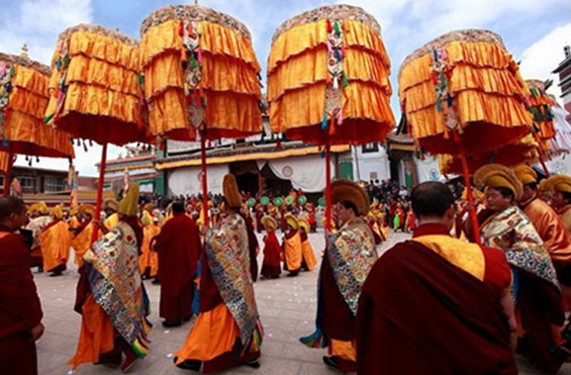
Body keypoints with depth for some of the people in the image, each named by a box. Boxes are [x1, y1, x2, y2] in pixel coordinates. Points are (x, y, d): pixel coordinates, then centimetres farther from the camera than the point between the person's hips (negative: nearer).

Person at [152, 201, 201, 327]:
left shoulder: (170, 223, -16)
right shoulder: (191, 222, 0)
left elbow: (161, 239, -7)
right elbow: (197, 242, 5)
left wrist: (155, 245, 16)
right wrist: (195, 257, 17)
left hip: (173, 260, -5)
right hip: (189, 260, 5)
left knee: (172, 288, 7)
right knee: (186, 287, 17)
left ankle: (173, 317, 13)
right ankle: (186, 313, 28)